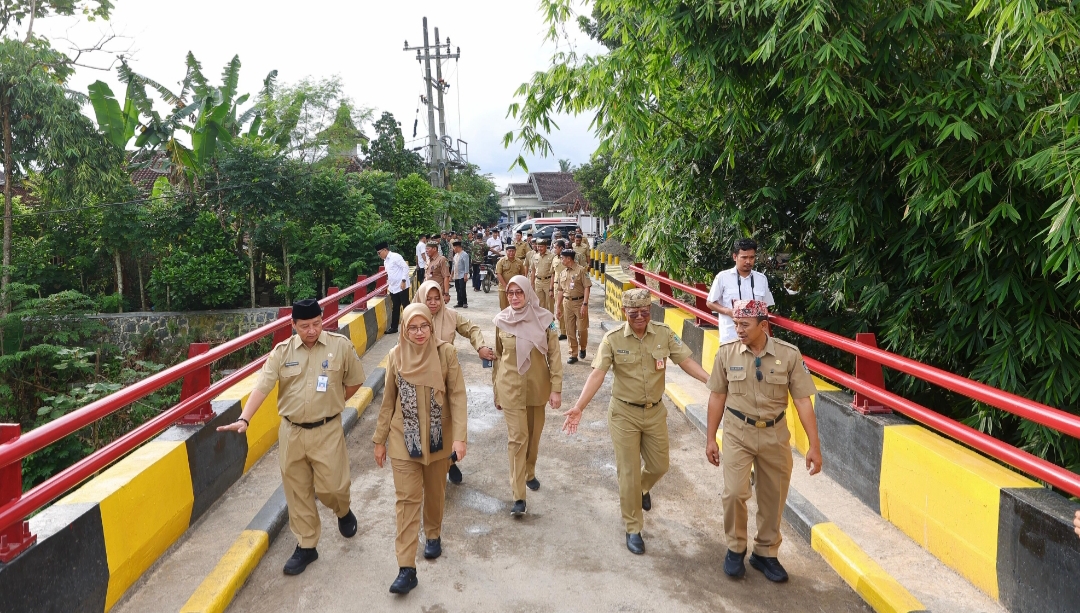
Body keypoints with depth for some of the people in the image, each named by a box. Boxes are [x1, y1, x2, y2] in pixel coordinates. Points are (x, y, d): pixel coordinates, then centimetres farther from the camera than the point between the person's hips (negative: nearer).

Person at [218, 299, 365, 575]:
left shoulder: (340, 346, -8)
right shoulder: (282, 351, -3)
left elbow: (354, 381, 4)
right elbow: (262, 386, -11)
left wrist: (331, 404, 5)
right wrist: (244, 419, -23)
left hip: (327, 430, -2)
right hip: (291, 432, 3)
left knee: (330, 487, 1)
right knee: (297, 493, 11)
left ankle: (343, 512, 37)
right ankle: (306, 546, 27)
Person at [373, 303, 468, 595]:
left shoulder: (446, 352, -10)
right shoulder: (396, 356, -4)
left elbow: (457, 396, -11)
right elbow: (388, 401, 4)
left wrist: (460, 436, -19)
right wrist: (380, 439, 6)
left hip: (438, 438, 0)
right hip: (403, 439, 1)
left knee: (435, 493, 17)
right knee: (407, 500, -1)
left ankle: (433, 536, 44)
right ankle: (406, 569, 4)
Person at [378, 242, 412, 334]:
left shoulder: (395, 257, -12)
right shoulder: (385, 261, 14)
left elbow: (405, 267, -17)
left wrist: (403, 281, -20)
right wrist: (387, 284, 21)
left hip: (401, 287, -8)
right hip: (393, 288, 8)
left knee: (406, 306, -1)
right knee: (395, 308, 14)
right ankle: (394, 327, 21)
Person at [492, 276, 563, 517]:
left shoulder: (544, 319, -8)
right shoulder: (501, 320, -4)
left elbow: (554, 355, -5)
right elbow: (497, 357, 5)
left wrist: (556, 388, -8)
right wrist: (496, 391, 9)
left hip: (537, 386, 1)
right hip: (511, 388, -1)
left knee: (534, 434, 15)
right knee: (517, 438, -3)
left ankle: (530, 473, 40)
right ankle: (518, 496, 1)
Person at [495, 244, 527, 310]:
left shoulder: (519, 262, 6)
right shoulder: (501, 261, -3)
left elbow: (522, 274, 12)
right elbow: (498, 274, -8)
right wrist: (505, 286, -15)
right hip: (504, 288, -2)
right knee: (504, 307, 3)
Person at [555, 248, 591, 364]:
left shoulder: (580, 270, -8)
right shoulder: (563, 273, 11)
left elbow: (587, 287, -12)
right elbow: (560, 291, 16)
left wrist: (585, 304, -18)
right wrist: (558, 307, 13)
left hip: (579, 302, -6)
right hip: (567, 303, 6)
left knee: (582, 328, 0)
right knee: (570, 330, 6)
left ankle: (582, 348, 26)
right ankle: (573, 354, 14)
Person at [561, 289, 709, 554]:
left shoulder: (664, 333, -8)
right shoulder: (613, 339, -14)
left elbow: (686, 361, -8)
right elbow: (597, 374, -19)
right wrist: (578, 406, -29)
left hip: (655, 412, 3)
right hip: (624, 413, -3)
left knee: (659, 466, 17)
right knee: (628, 473, 6)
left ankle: (642, 489, 53)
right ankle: (633, 529, 23)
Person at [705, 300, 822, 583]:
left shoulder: (789, 354, -12)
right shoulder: (727, 353, -9)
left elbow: (803, 401, -8)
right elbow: (717, 397, 0)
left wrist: (814, 445, -10)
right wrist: (710, 438, 3)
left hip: (775, 435, 1)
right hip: (738, 433, -1)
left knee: (773, 498, 12)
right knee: (734, 493, -10)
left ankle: (765, 553, 33)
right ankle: (736, 548, 16)